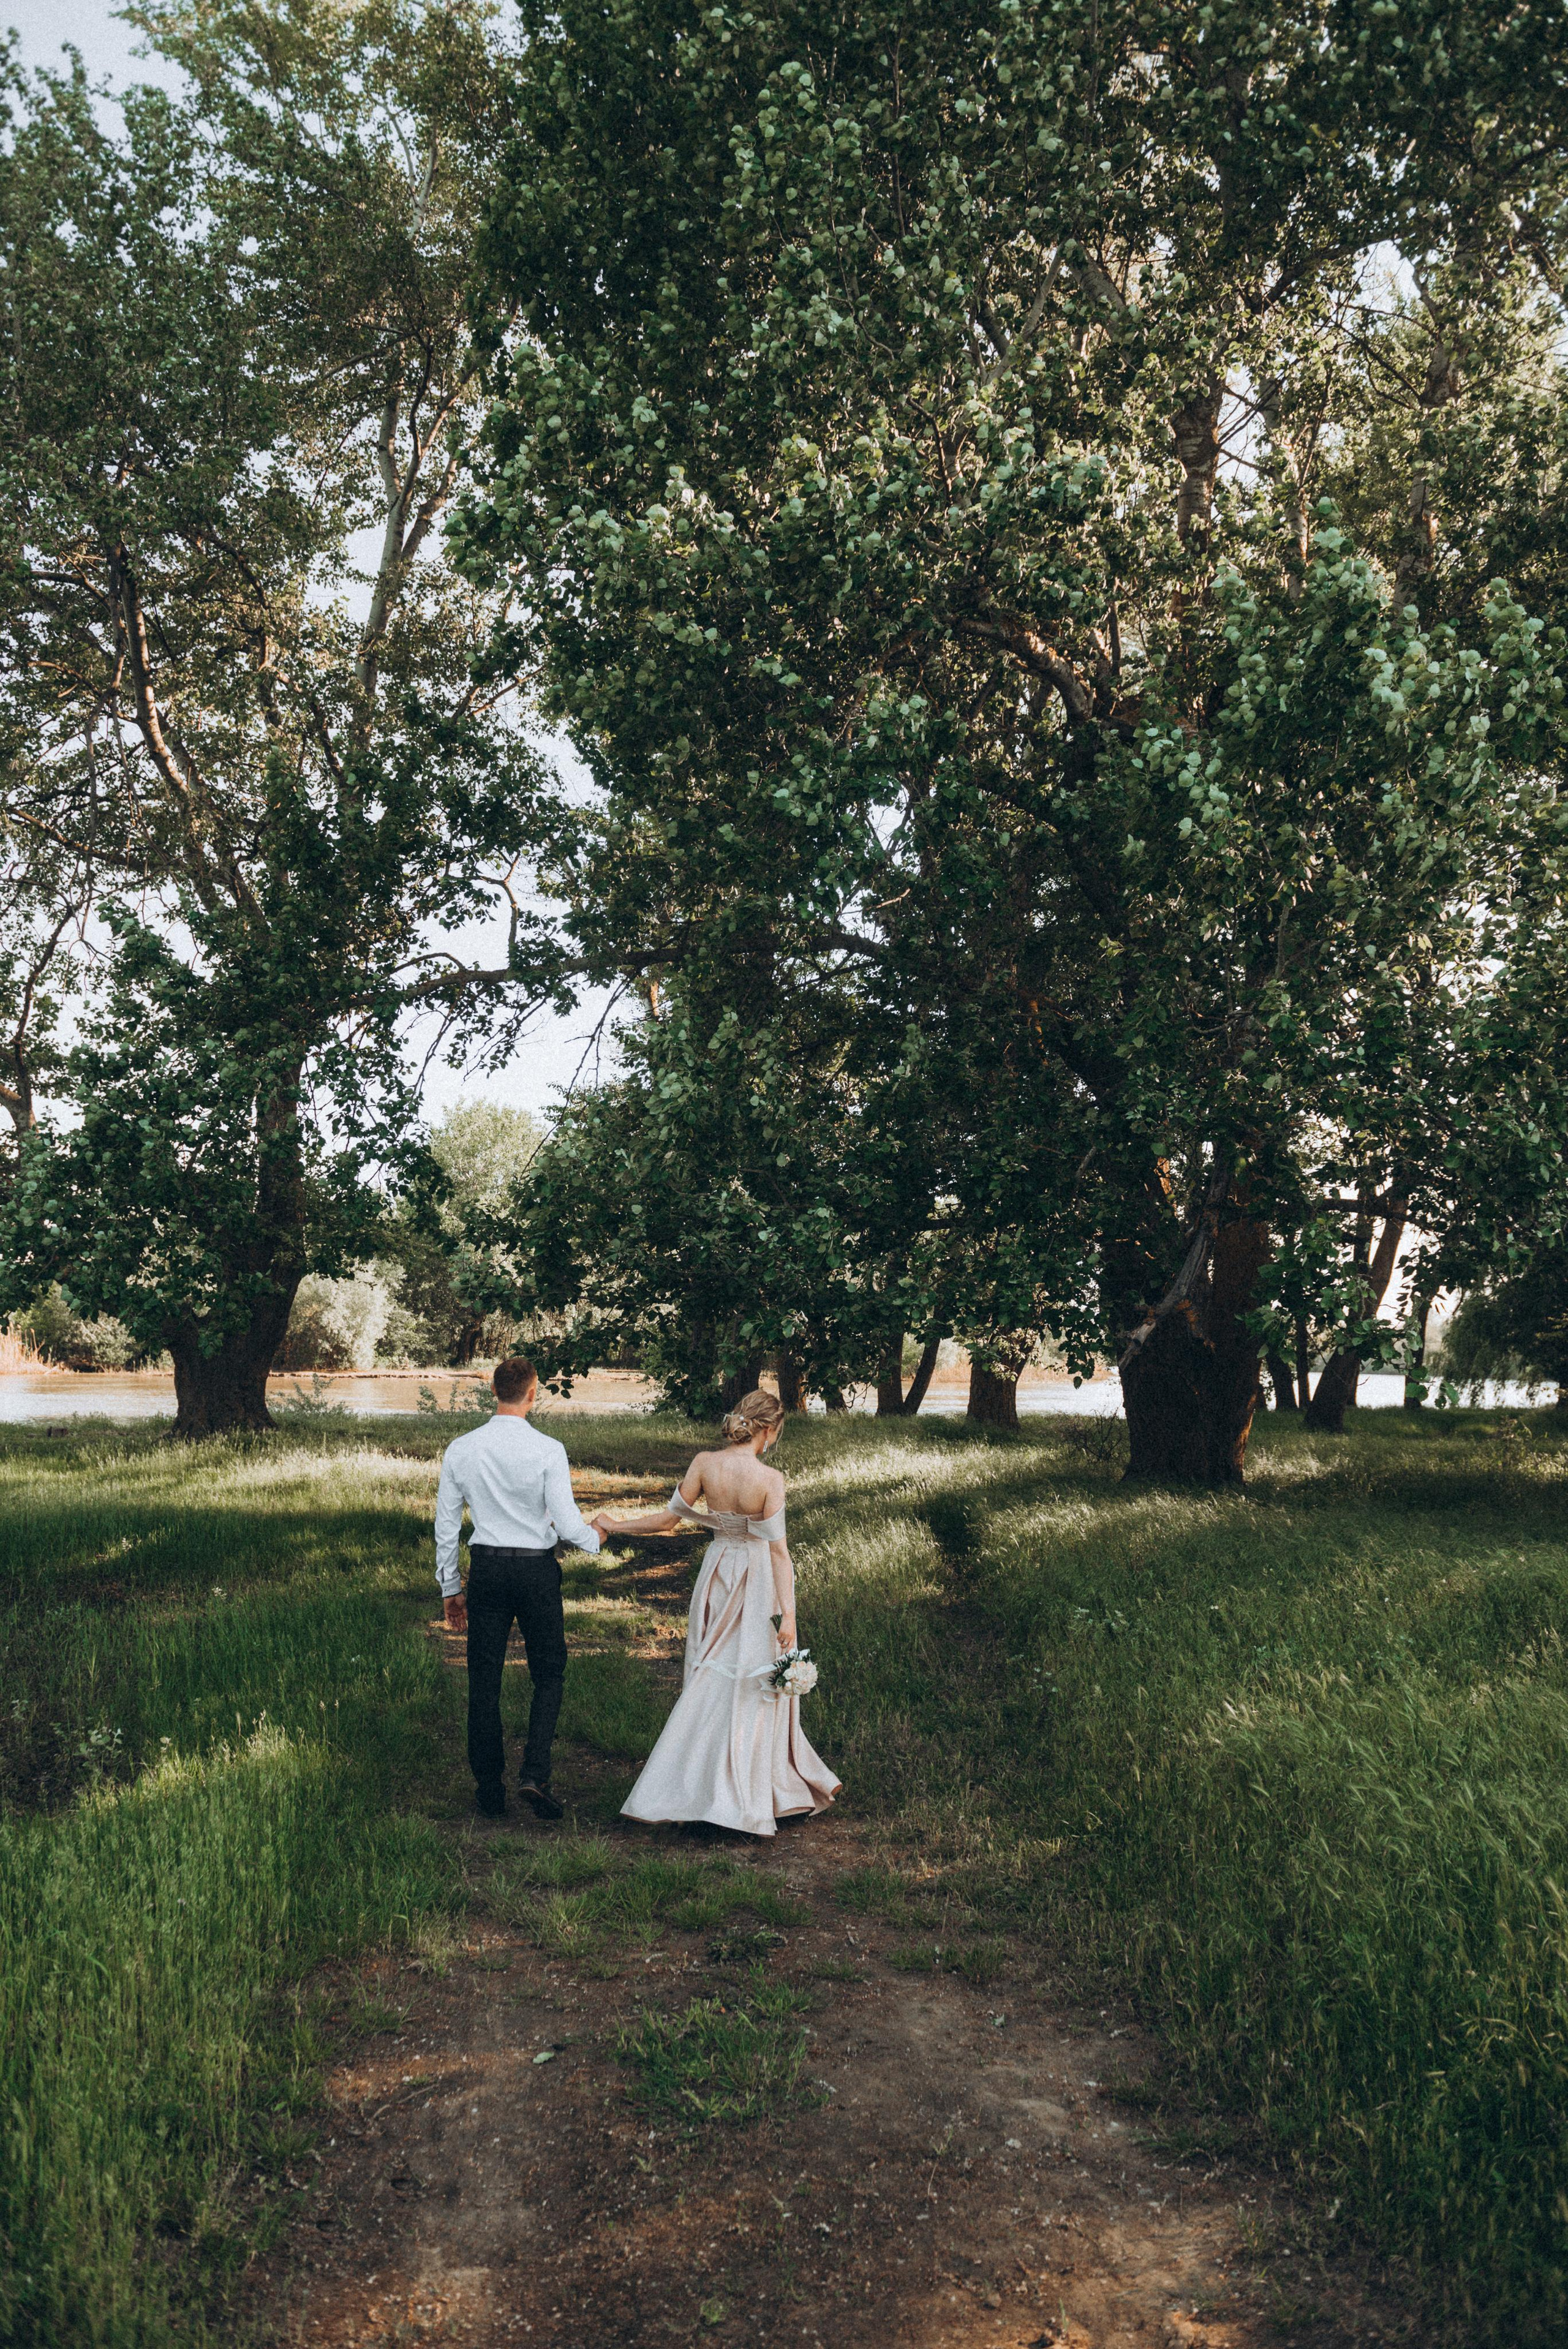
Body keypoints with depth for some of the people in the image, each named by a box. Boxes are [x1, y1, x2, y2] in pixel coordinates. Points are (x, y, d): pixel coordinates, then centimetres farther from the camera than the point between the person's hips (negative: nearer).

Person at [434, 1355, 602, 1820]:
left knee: (484, 1681, 11)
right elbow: (567, 1524, -12)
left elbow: (446, 1526, 4)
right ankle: (534, 1775, -1)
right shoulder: (547, 1450, -12)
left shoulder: (460, 1450, -2)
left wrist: (450, 1589, 15)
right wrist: (594, 1538, 11)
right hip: (536, 1570, -2)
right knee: (549, 1674, 13)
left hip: (486, 1569, 3)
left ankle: (490, 1788, 19)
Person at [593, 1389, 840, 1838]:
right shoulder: (769, 1479, -20)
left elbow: (668, 1519, -3)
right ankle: (741, 1800, 13)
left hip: (717, 1575, 4)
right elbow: (778, 1549, -19)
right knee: (752, 1689, 7)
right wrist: (788, 1613, -16)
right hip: (758, 1582, -4)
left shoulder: (705, 1464, -9)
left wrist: (614, 1526, 12)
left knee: (713, 1682, 16)